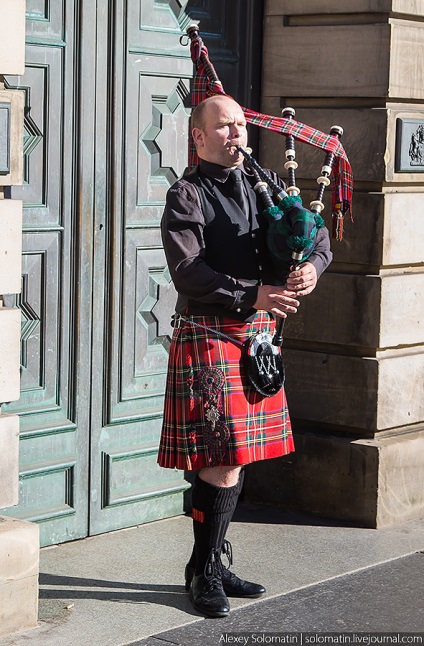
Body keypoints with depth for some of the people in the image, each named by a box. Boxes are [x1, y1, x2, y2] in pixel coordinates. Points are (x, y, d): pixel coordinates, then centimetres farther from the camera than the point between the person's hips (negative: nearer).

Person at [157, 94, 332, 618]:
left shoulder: (265, 185, 14)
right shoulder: (186, 197, -6)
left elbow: (317, 234, 14)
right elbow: (188, 273, -18)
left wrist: (311, 266, -9)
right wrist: (253, 295, -26)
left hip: (257, 335, 7)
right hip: (208, 335, -7)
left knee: (233, 457, 11)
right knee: (223, 460, -9)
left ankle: (212, 564, 22)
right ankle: (203, 572, 4)